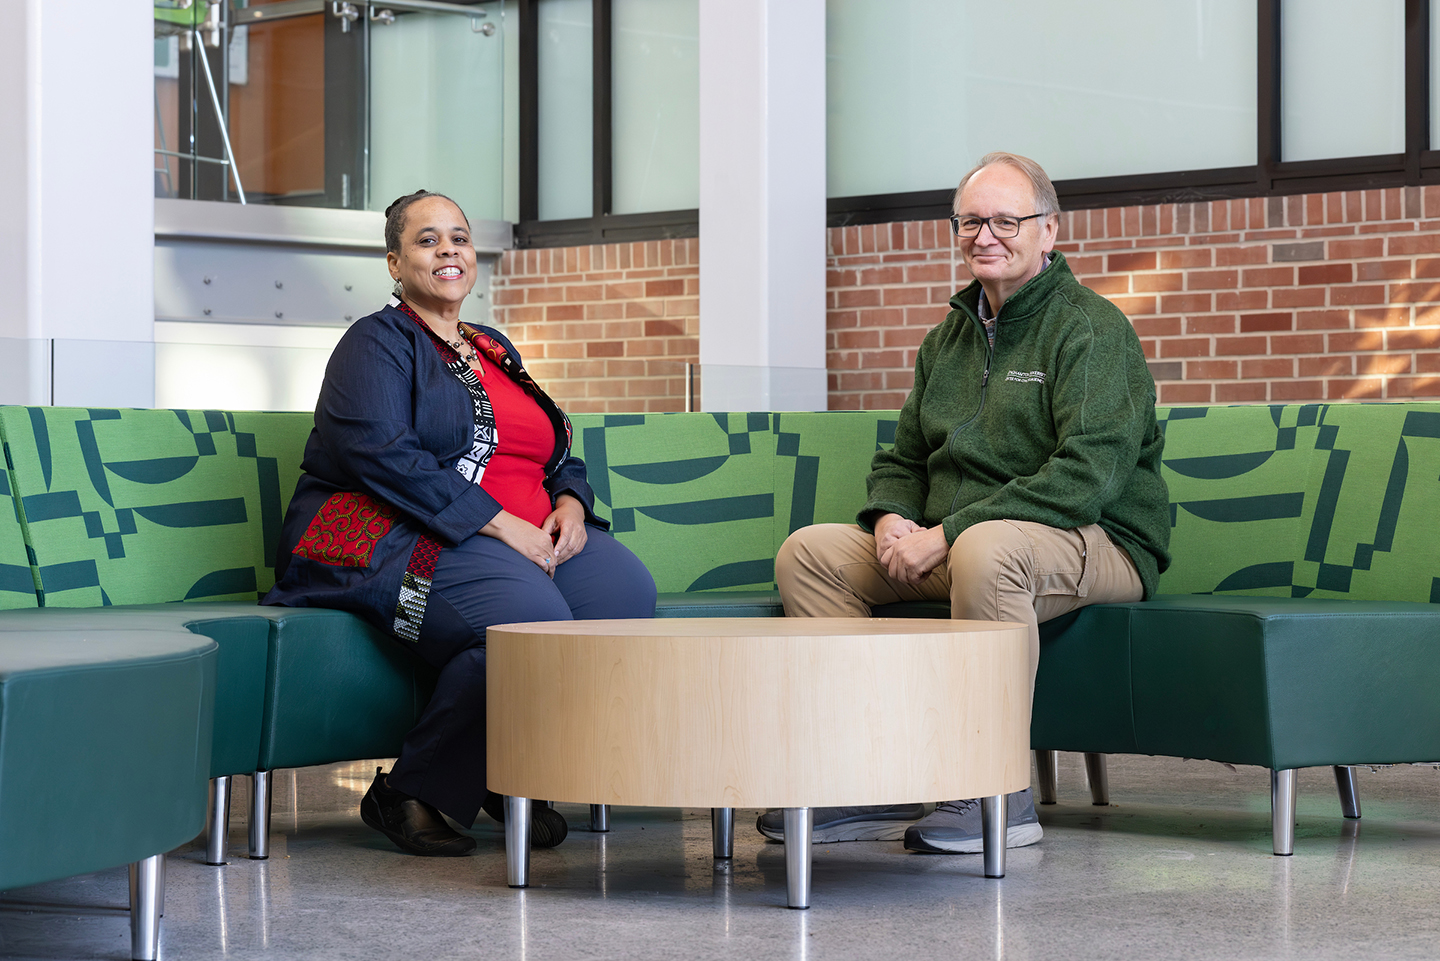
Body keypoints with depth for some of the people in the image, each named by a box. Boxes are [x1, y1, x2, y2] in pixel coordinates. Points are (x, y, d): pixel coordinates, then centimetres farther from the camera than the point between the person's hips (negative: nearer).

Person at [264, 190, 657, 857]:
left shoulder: (495, 352, 25)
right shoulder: (377, 343, 1)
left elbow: (560, 458, 25)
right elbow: (381, 453, -15)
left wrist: (569, 504, -1)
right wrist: (497, 522, -21)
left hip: (525, 538, 7)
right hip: (394, 539, -7)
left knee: (625, 587, -21)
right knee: (531, 616, -34)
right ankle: (409, 790, -17)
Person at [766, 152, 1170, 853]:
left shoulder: (1092, 329, -9)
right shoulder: (950, 338, 16)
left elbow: (1090, 474, -21)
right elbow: (901, 461, 22)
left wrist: (946, 532, -24)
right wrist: (891, 519, -5)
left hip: (1093, 542, -8)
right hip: (949, 549, 8)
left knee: (986, 546, -40)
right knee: (809, 551, -7)